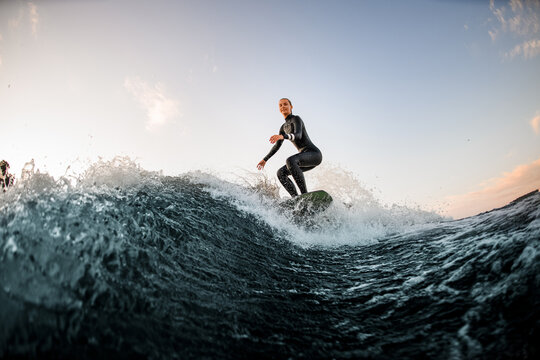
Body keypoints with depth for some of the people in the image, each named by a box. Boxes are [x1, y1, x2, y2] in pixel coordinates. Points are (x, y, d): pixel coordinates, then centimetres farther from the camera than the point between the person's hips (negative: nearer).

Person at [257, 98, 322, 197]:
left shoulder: (296, 119, -5)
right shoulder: (283, 127, 19)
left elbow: (298, 135, -25)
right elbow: (277, 146, 27)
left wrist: (282, 136, -42)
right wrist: (265, 159, 26)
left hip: (314, 153, -8)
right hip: (305, 156, 8)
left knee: (290, 160, -34)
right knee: (281, 173, -6)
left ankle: (305, 195, -37)